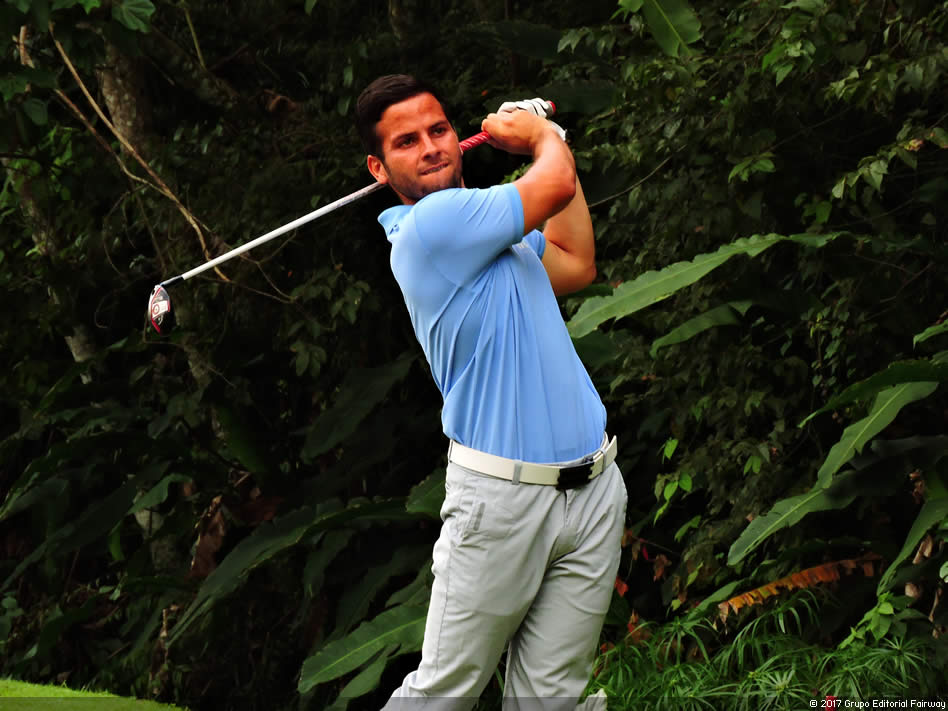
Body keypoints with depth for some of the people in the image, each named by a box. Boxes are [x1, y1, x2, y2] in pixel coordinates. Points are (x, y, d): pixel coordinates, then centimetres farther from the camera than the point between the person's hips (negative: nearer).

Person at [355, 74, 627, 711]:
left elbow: (577, 265, 31)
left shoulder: (488, 232, 16)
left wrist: (545, 136, 28)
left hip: (594, 489, 8)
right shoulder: (433, 223, -13)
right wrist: (541, 134, 12)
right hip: (502, 496, -8)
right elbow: (556, 182, -12)